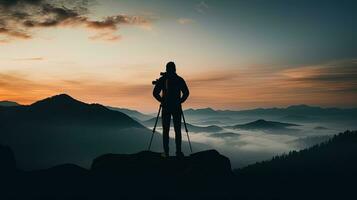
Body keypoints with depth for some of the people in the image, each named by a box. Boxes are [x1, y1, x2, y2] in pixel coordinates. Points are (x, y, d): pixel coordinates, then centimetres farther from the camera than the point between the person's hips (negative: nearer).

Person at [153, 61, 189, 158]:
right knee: (177, 130, 6)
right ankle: (178, 152, 5)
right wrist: (180, 101, 9)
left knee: (165, 130, 6)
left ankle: (166, 152, 5)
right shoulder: (180, 79, 2)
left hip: (166, 107, 0)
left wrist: (162, 101, 11)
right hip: (177, 107, 0)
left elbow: (155, 93, -1)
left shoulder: (161, 79, 1)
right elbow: (186, 93, -2)